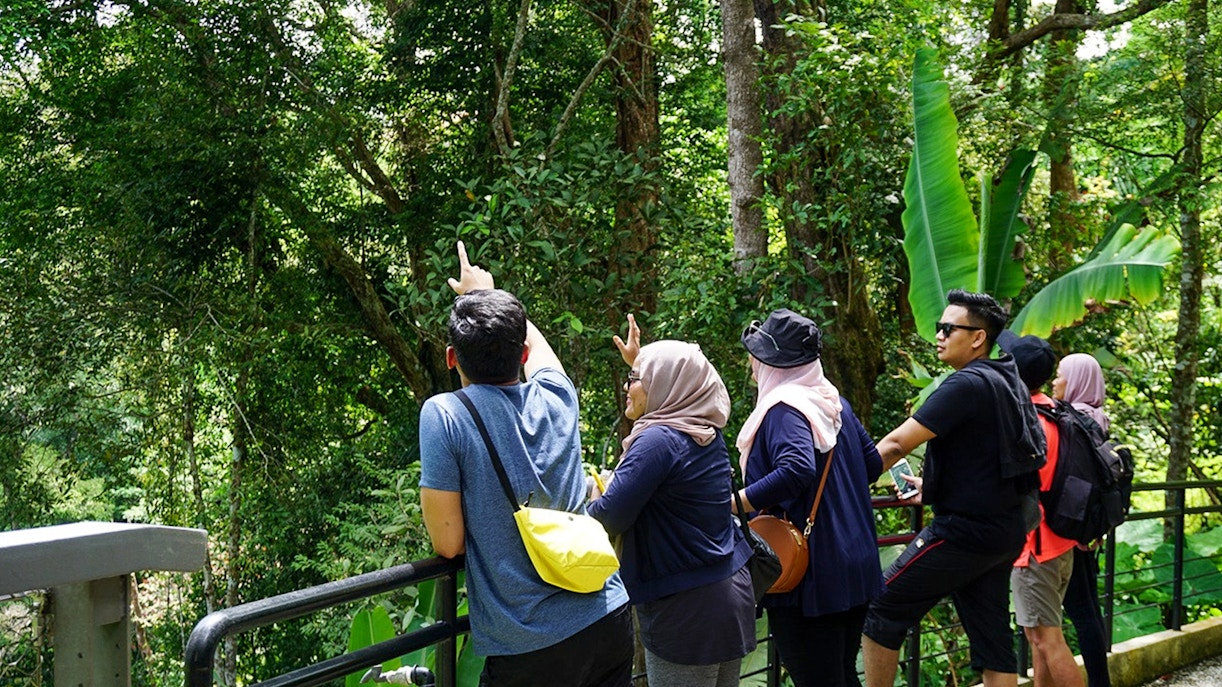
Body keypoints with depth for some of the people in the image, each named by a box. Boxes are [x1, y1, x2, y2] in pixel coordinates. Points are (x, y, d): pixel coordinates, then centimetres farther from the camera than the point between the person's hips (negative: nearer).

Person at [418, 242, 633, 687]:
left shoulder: (444, 416, -13)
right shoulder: (555, 398, 2)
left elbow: (448, 543, -10)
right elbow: (533, 341, 25)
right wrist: (486, 294, 41)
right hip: (608, 620, 5)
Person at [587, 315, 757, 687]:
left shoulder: (658, 442, -18)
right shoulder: (708, 435, 7)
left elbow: (611, 518, -20)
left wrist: (596, 500, 0)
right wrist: (638, 362, 34)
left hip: (686, 608, -9)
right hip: (733, 591, 9)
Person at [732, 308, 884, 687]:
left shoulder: (783, 409, -16)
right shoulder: (835, 403, 10)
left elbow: (797, 469, -32)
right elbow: (872, 464, 16)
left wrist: (735, 503, -27)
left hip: (811, 579, -9)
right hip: (855, 568, 9)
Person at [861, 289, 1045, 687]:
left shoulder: (967, 384, -16)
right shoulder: (1007, 382, 11)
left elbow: (895, 445, -20)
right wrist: (935, 486, 23)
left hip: (965, 531, -9)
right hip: (1004, 530, 9)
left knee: (882, 611, 0)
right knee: (992, 639, 11)